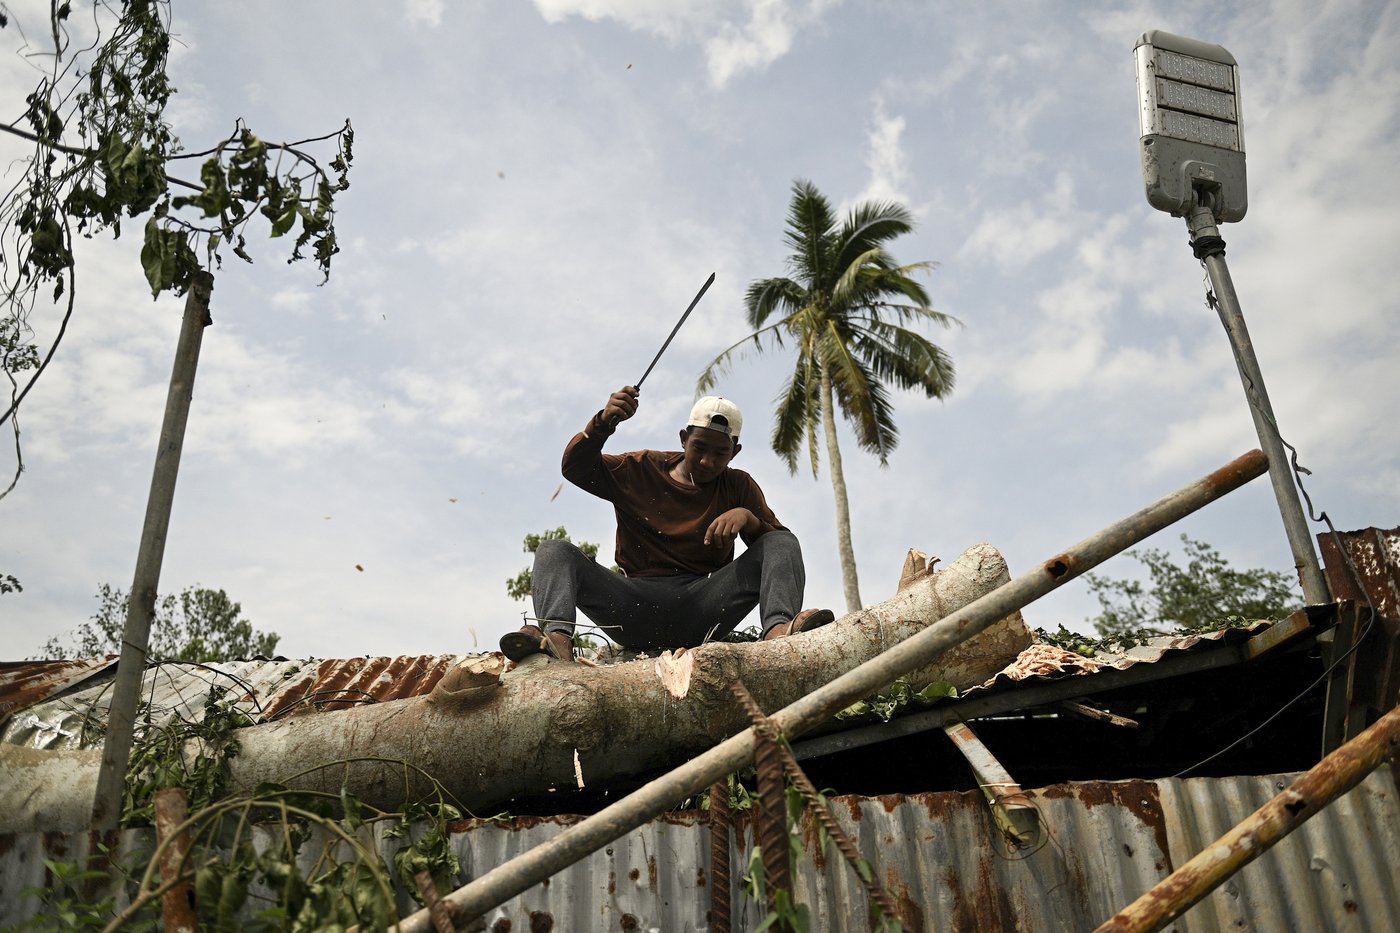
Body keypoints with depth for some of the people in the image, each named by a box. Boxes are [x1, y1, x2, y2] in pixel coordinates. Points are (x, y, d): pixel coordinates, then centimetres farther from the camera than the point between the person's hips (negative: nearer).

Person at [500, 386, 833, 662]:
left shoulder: (738, 487, 16)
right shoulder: (641, 470, 15)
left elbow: (779, 543, 6)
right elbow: (575, 468, 5)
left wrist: (747, 517, -15)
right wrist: (603, 422, -12)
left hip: (702, 608, 0)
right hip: (636, 605, 0)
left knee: (782, 543, -16)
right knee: (553, 551, -18)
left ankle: (777, 629, -45)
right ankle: (556, 636, -47)